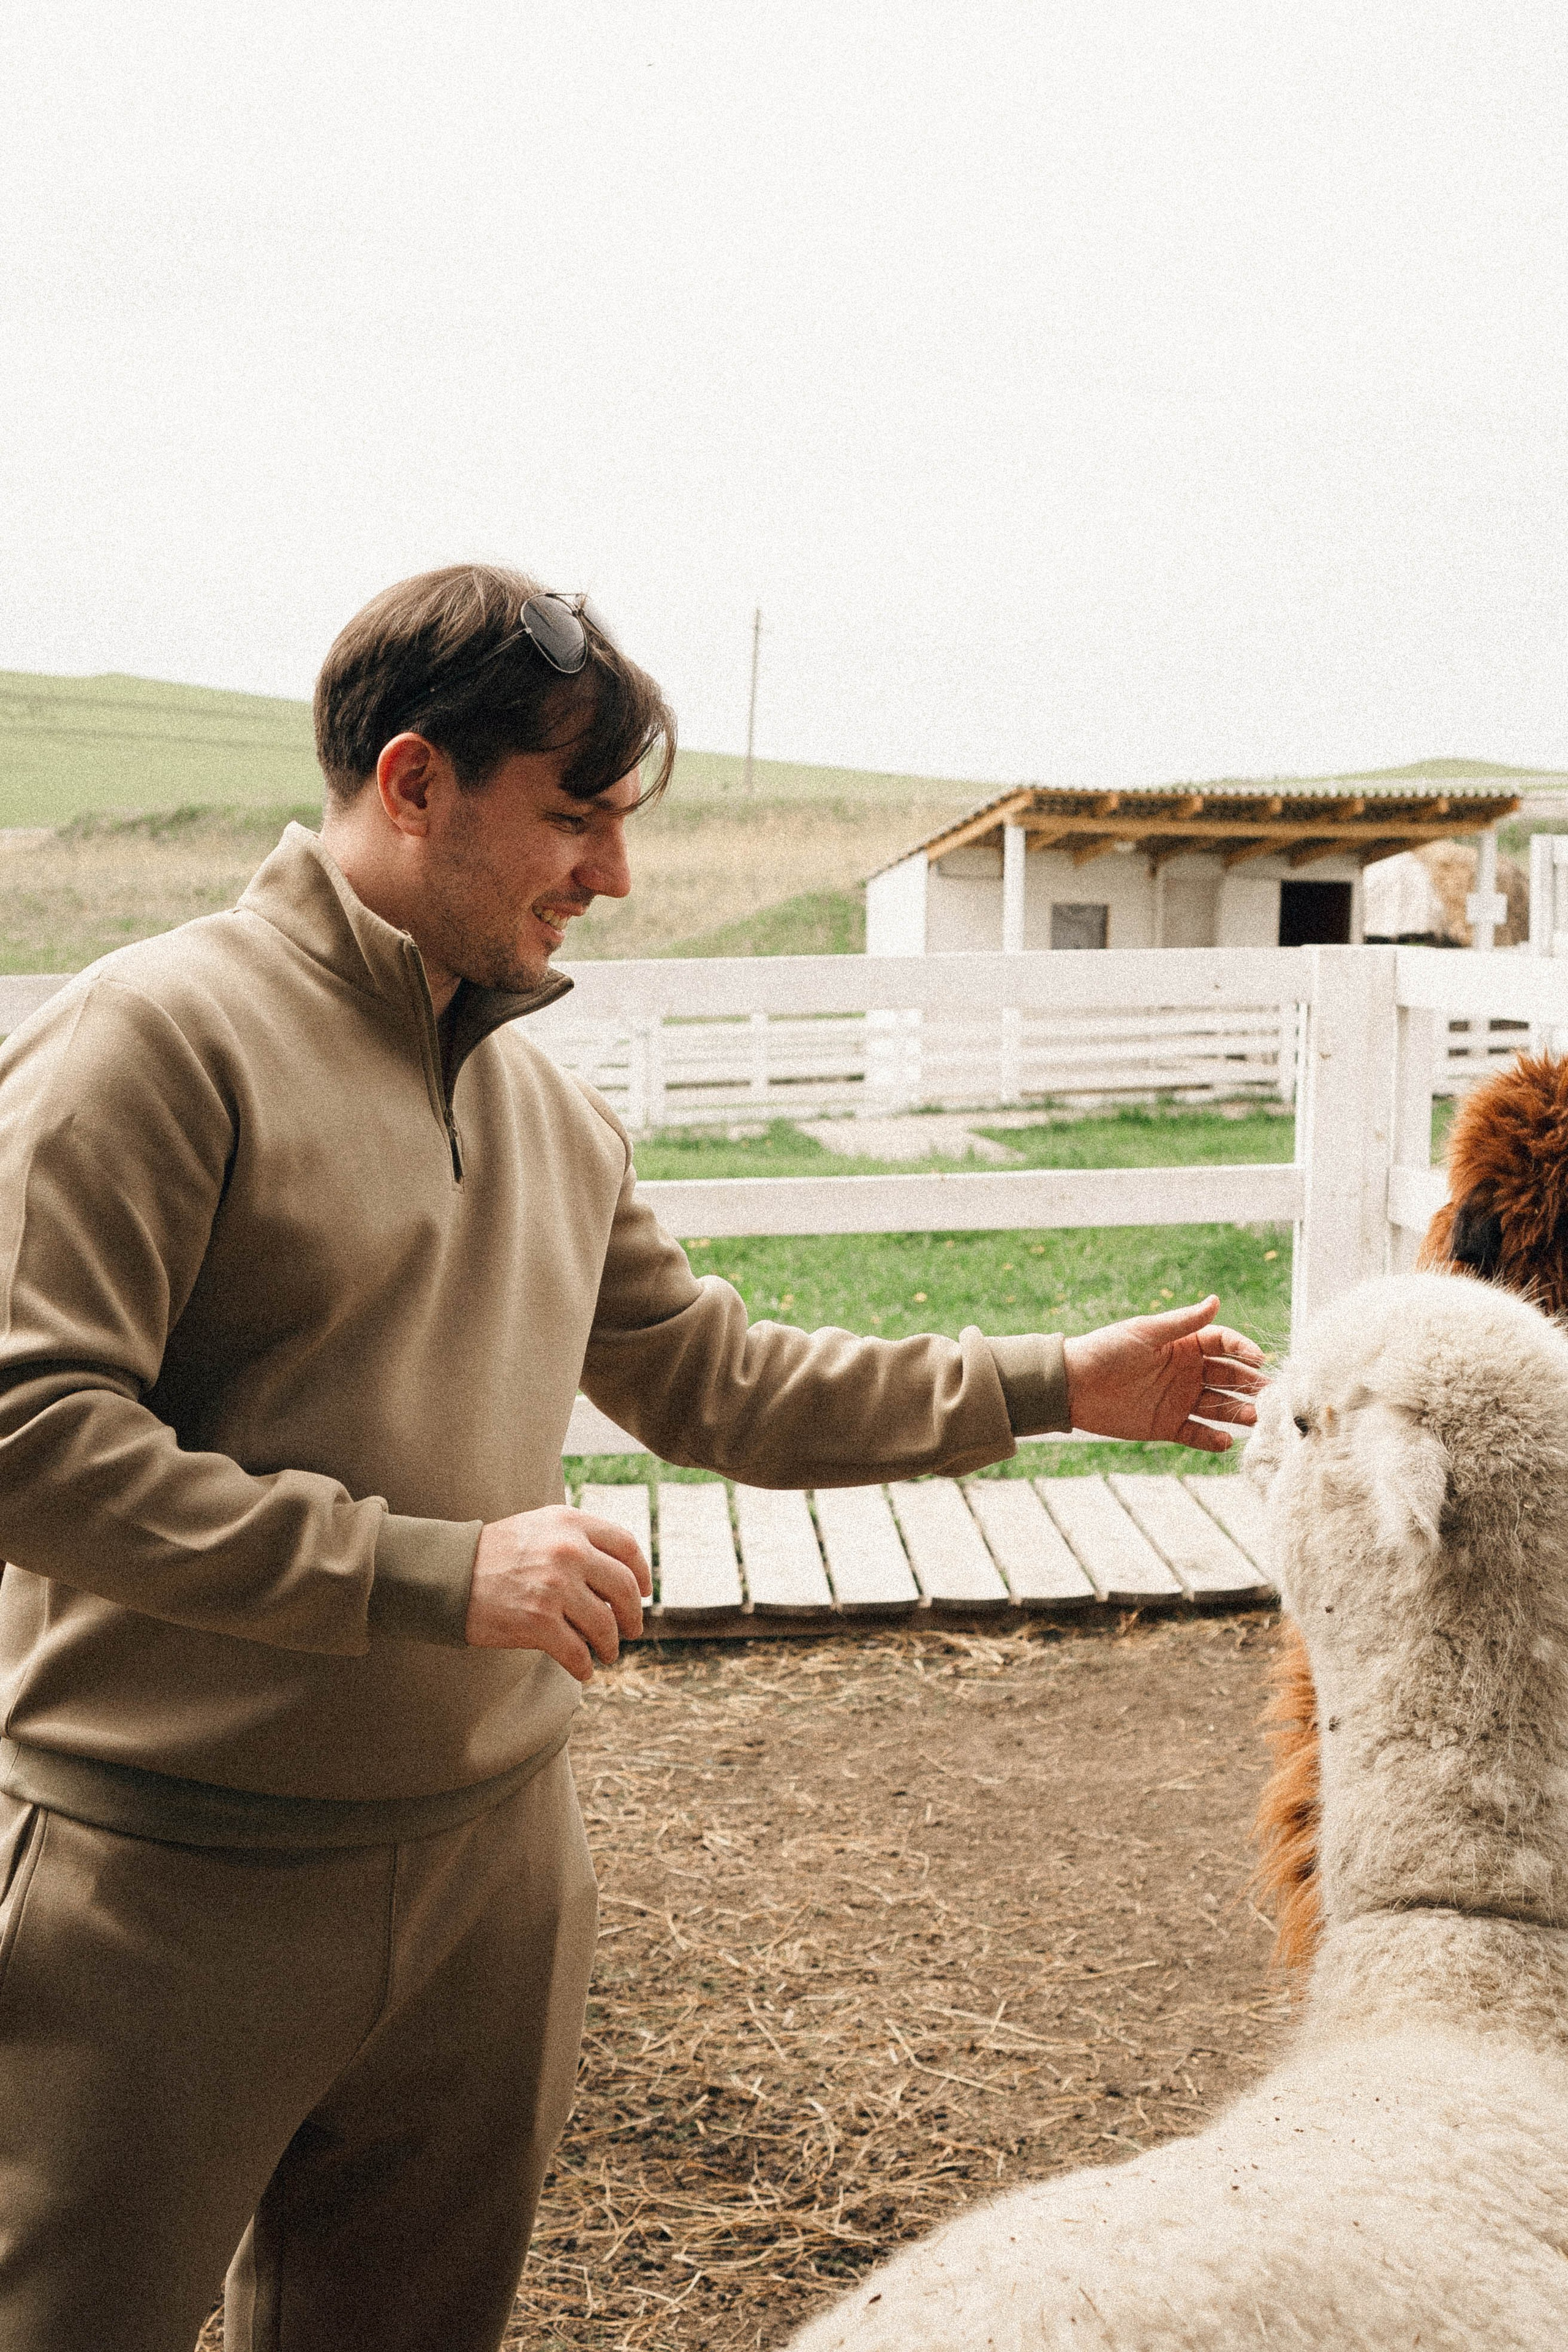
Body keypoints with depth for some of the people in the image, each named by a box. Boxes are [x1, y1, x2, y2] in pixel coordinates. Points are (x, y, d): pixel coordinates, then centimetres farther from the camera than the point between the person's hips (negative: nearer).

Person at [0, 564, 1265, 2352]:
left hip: (488, 1865, 7)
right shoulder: (159, 1035, -14)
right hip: (174, 1885, -6)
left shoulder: (547, 1108, 10)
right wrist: (432, 1569, -24)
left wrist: (1055, 1383, 14)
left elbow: (714, 1383, 17)